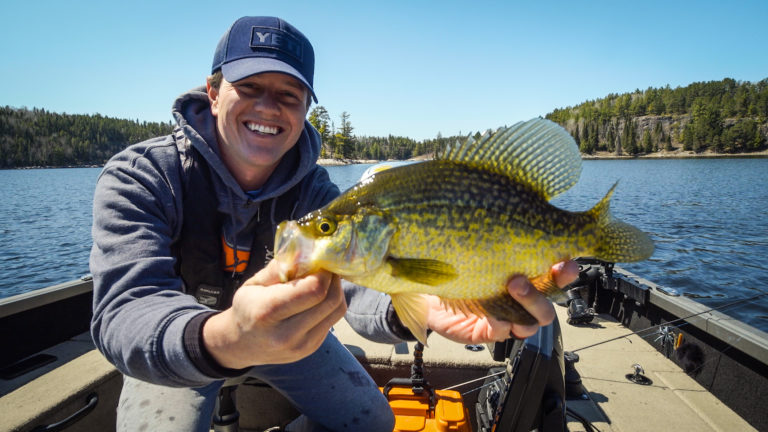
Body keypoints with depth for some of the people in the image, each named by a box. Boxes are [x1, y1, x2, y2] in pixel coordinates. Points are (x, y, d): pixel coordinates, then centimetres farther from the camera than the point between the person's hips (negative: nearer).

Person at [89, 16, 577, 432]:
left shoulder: (313, 188, -18)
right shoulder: (139, 176, -25)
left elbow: (352, 279, -33)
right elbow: (123, 313, -38)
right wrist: (226, 342, -61)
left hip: (282, 327, 3)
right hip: (175, 348, -2)